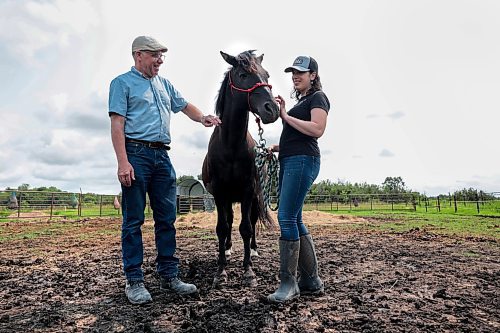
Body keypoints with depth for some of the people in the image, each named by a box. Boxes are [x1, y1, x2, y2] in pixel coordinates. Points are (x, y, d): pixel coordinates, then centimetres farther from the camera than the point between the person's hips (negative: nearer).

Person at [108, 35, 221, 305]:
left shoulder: (164, 84, 20)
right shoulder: (123, 83, 1)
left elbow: (184, 106, 26)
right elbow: (117, 124, -7)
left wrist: (202, 118, 3)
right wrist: (123, 163, -18)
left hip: (162, 156, 6)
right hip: (136, 154, -6)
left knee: (167, 219, 7)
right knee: (133, 220, 0)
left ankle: (169, 275, 18)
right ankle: (134, 280, 10)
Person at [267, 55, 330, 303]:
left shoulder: (317, 97, 0)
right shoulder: (301, 101, 26)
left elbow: (317, 129, -17)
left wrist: (286, 116, -15)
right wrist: (278, 147, 14)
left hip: (303, 161, -10)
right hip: (289, 162, 10)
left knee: (286, 218, -13)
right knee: (294, 220, 7)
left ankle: (288, 284, -5)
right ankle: (311, 281, 16)